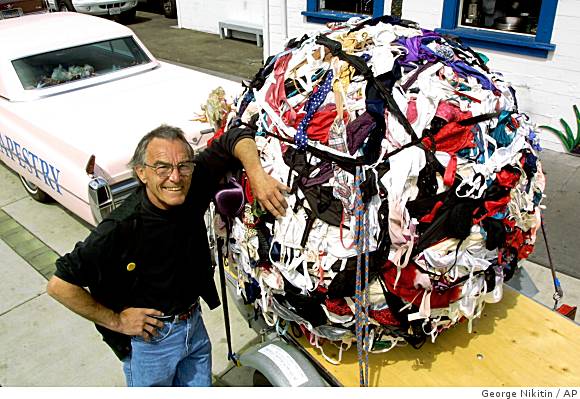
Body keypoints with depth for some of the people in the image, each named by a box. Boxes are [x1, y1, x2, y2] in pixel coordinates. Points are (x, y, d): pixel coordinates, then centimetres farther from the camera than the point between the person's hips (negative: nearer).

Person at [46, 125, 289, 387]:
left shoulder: (194, 187, -17)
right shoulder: (120, 228, -31)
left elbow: (234, 138, -12)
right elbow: (59, 285, -25)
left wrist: (257, 174, -31)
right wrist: (116, 321, -17)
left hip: (194, 324, 5)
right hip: (148, 335, -5)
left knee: (200, 388, 24)